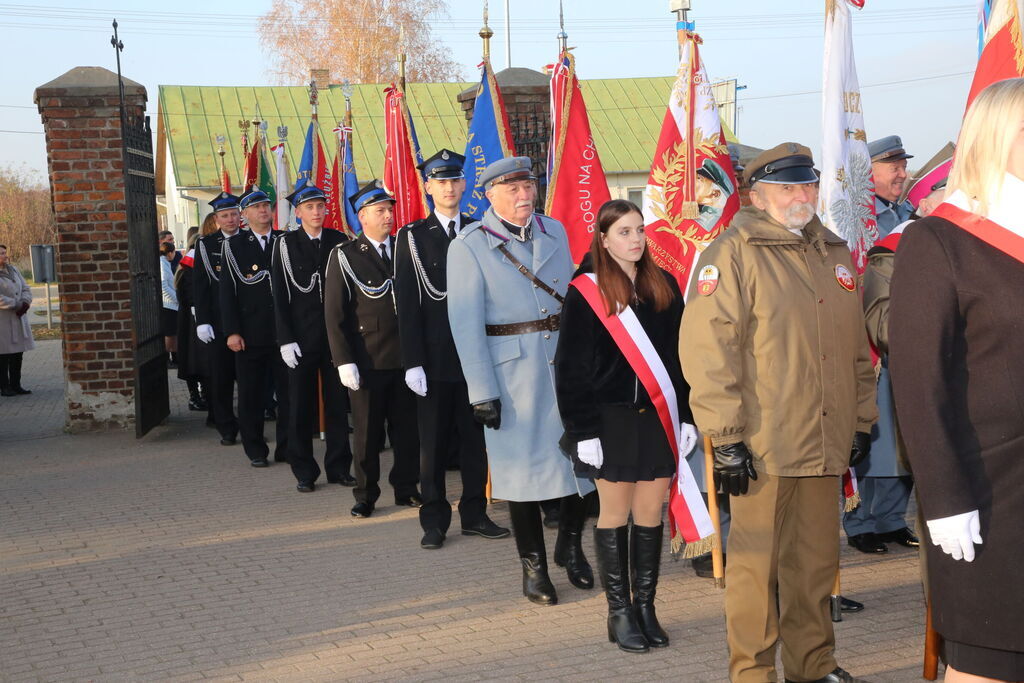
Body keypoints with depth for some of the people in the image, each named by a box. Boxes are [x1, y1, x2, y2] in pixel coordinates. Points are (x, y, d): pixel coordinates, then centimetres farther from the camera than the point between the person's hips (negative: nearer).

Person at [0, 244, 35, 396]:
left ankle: (16, 385, 16)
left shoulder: (13, 270, 13)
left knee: (18, 353, 9)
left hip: (18, 318, 7)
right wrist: (16, 305, -18)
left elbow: (25, 288, 13)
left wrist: (25, 302, -6)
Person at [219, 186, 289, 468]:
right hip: (250, 334, -1)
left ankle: (287, 447, 14)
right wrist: (232, 331, -7)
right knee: (251, 394, 4)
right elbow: (227, 291, 0)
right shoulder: (234, 246, 3)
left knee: (290, 391, 2)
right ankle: (255, 450, 15)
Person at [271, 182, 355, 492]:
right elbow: (280, 296, -2)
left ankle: (338, 467, 17)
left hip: (336, 335, 2)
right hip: (302, 337, -2)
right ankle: (304, 472, 14)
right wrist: (286, 339, -9)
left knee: (338, 402, 7)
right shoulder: (286, 245, 0)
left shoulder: (339, 241, 5)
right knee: (301, 405, 4)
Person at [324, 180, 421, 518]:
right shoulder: (345, 256, -1)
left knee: (407, 427, 8)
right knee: (368, 432, 5)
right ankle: (365, 496, 16)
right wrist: (344, 360, -11)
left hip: (405, 357, 3)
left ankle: (406, 488, 21)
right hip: (367, 360, -3)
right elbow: (334, 314, -4)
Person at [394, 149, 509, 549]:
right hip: (434, 358, -2)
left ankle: (474, 515, 20)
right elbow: (407, 305, -4)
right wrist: (412, 362, -11)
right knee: (433, 443, 4)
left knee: (475, 438, 9)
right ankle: (434, 521, 14)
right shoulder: (412, 237, 1)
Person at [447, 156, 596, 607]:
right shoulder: (469, 246, -5)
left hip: (567, 361, 4)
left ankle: (570, 544, 28)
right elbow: (465, 324, -8)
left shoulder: (555, 231, 10)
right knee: (522, 464, 3)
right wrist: (481, 391, -12)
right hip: (511, 370, -4)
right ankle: (533, 566, 18)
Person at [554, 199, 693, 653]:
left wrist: (686, 416, 4)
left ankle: (645, 606, 18)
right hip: (610, 418, -3)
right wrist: (583, 430, -10)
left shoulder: (663, 286, 7)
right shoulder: (586, 292, -5)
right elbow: (571, 368, -5)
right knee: (615, 513, 5)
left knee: (651, 514, 7)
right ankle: (619, 612, 15)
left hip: (658, 416, 3)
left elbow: (680, 356, 10)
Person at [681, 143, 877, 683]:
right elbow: (706, 346, -15)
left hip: (825, 444, 6)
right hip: (763, 446, -6)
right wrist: (725, 436, -16)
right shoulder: (735, 253, -8)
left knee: (817, 558, 16)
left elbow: (857, 346, 19)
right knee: (757, 562, 5)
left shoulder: (834, 253, 14)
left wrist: (861, 422, 17)